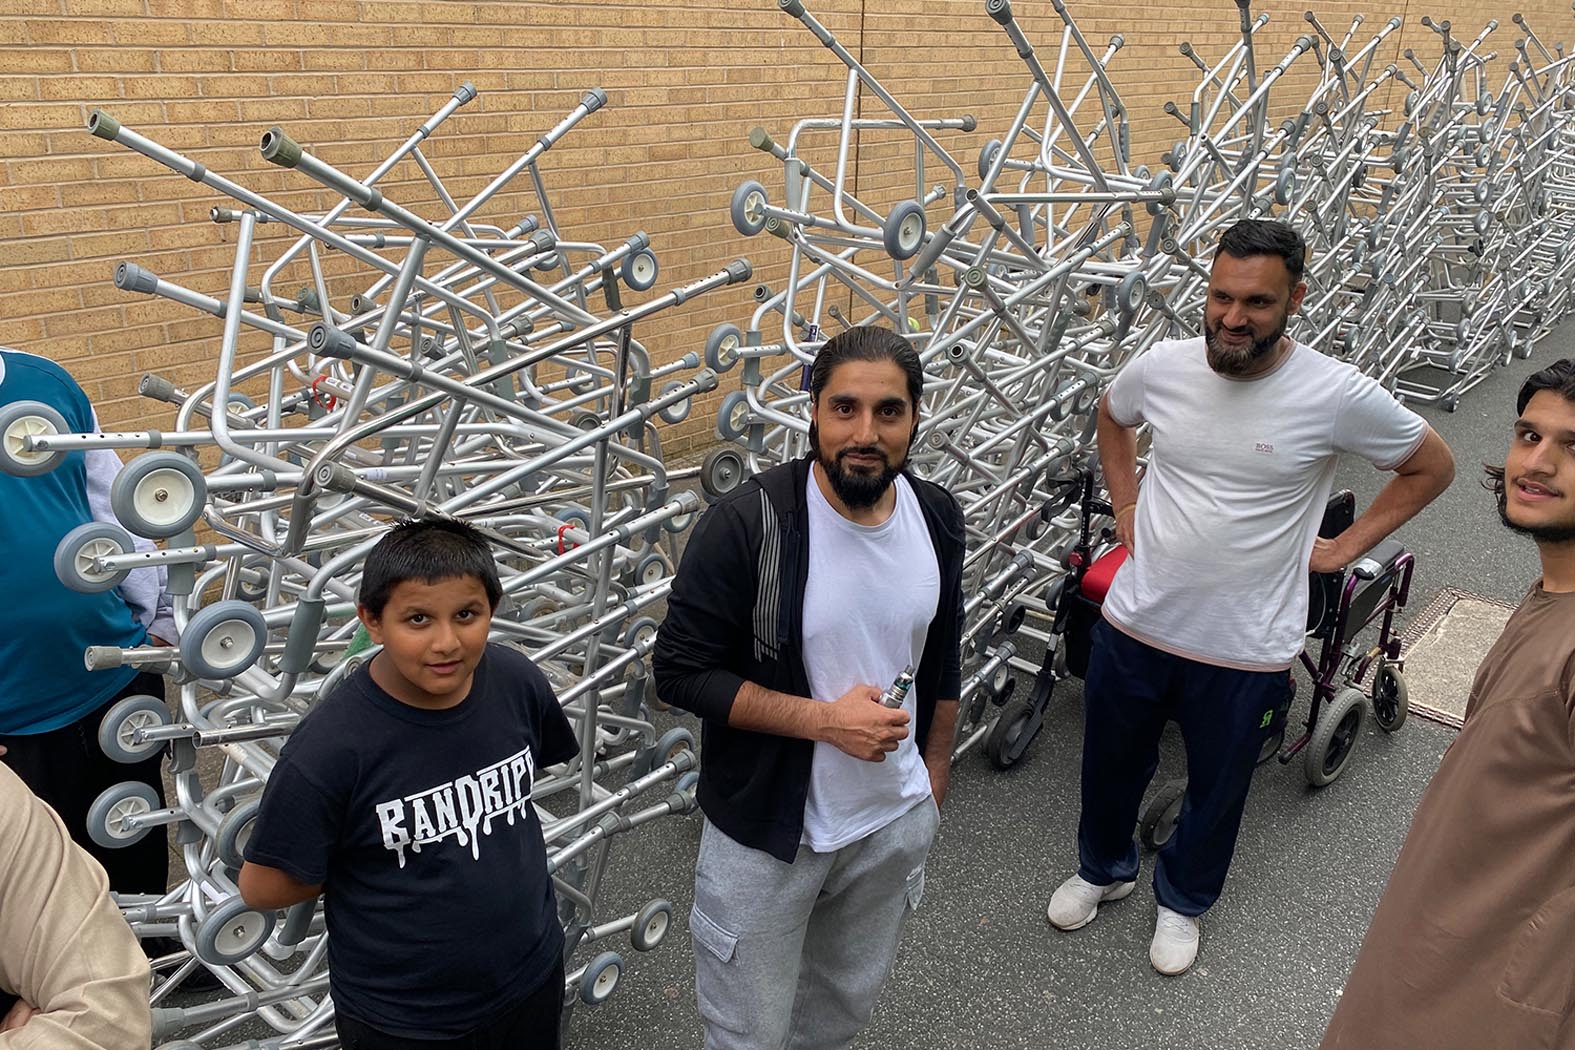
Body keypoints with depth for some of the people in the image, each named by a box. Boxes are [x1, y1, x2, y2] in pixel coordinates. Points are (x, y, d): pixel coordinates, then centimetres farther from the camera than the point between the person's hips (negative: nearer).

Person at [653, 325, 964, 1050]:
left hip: (896, 824, 5)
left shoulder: (938, 519, -5)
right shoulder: (747, 523, -23)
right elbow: (680, 671, -18)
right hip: (765, 834, -4)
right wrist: (825, 719, -25)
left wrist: (933, 775, 15)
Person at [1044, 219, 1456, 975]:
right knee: (1111, 765, 22)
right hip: (1134, 625, 3)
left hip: (1244, 650, -2)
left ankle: (1182, 899, 48)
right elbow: (1111, 417, 16)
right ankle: (1104, 869, 51)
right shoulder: (1162, 367, -9)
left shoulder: (1338, 395, -18)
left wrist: (1343, 547, -3)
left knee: (1216, 792, 20)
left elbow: (1432, 465, -1)